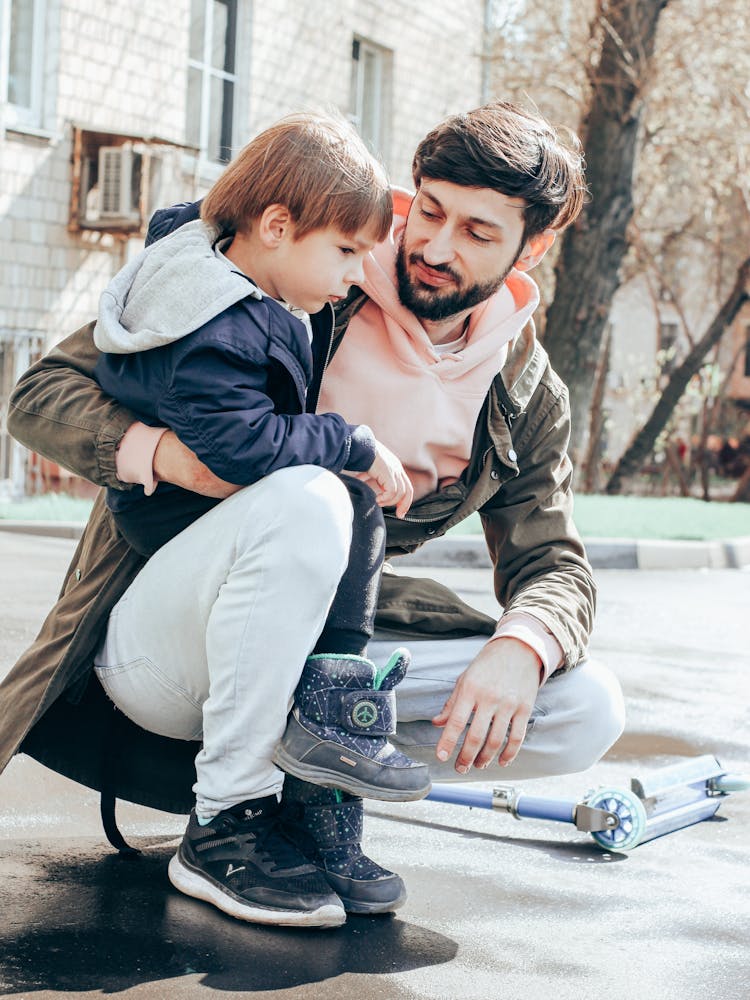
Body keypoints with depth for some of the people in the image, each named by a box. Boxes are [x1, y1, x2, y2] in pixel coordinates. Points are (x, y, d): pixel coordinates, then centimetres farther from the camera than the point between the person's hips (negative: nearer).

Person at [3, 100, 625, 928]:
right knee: (299, 509, -39)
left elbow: (554, 567, 3)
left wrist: (519, 648, -22)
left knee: (588, 713, -14)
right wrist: (158, 449, -34)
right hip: (174, 612, -4)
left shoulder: (527, 395, 3)